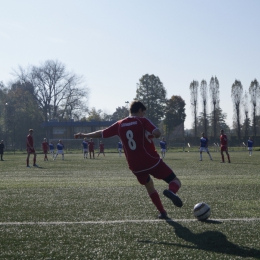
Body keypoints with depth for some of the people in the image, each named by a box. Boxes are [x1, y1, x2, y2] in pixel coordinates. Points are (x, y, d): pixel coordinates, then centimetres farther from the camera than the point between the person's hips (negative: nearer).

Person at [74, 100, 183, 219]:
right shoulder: (142, 121, -3)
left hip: (135, 167, 5)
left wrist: (84, 135, 33)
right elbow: (157, 133, -20)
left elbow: (101, 133, 19)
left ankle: (162, 212, 25)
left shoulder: (120, 124, 10)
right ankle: (171, 192, -34)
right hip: (152, 161, -5)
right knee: (176, 181, 1)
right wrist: (151, 135, 4)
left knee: (149, 186, 31)